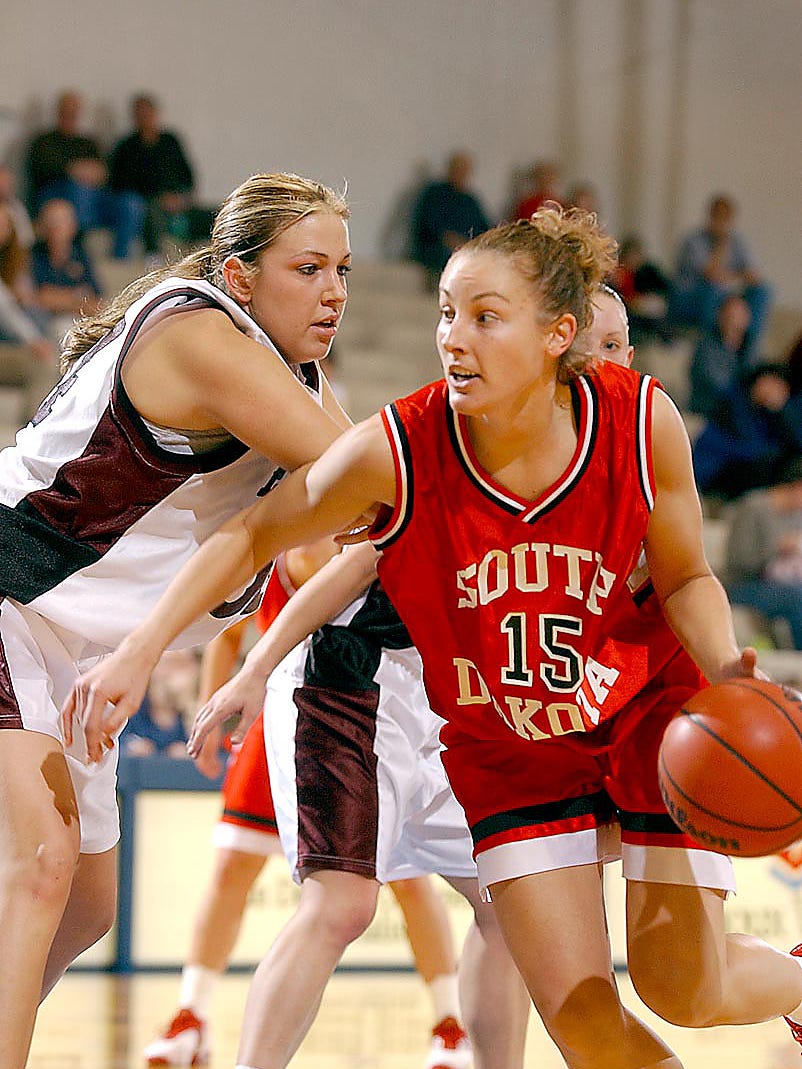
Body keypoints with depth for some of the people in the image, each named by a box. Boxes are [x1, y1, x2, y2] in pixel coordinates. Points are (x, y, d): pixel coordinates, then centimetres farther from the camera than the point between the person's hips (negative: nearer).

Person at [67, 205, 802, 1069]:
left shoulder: (641, 422, -23)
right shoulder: (396, 453, -26)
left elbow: (685, 578, -7)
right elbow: (253, 535, -11)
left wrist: (725, 670, -27)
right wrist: (140, 651, -19)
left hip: (650, 711, 0)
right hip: (509, 749, 0)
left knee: (684, 990, -1)